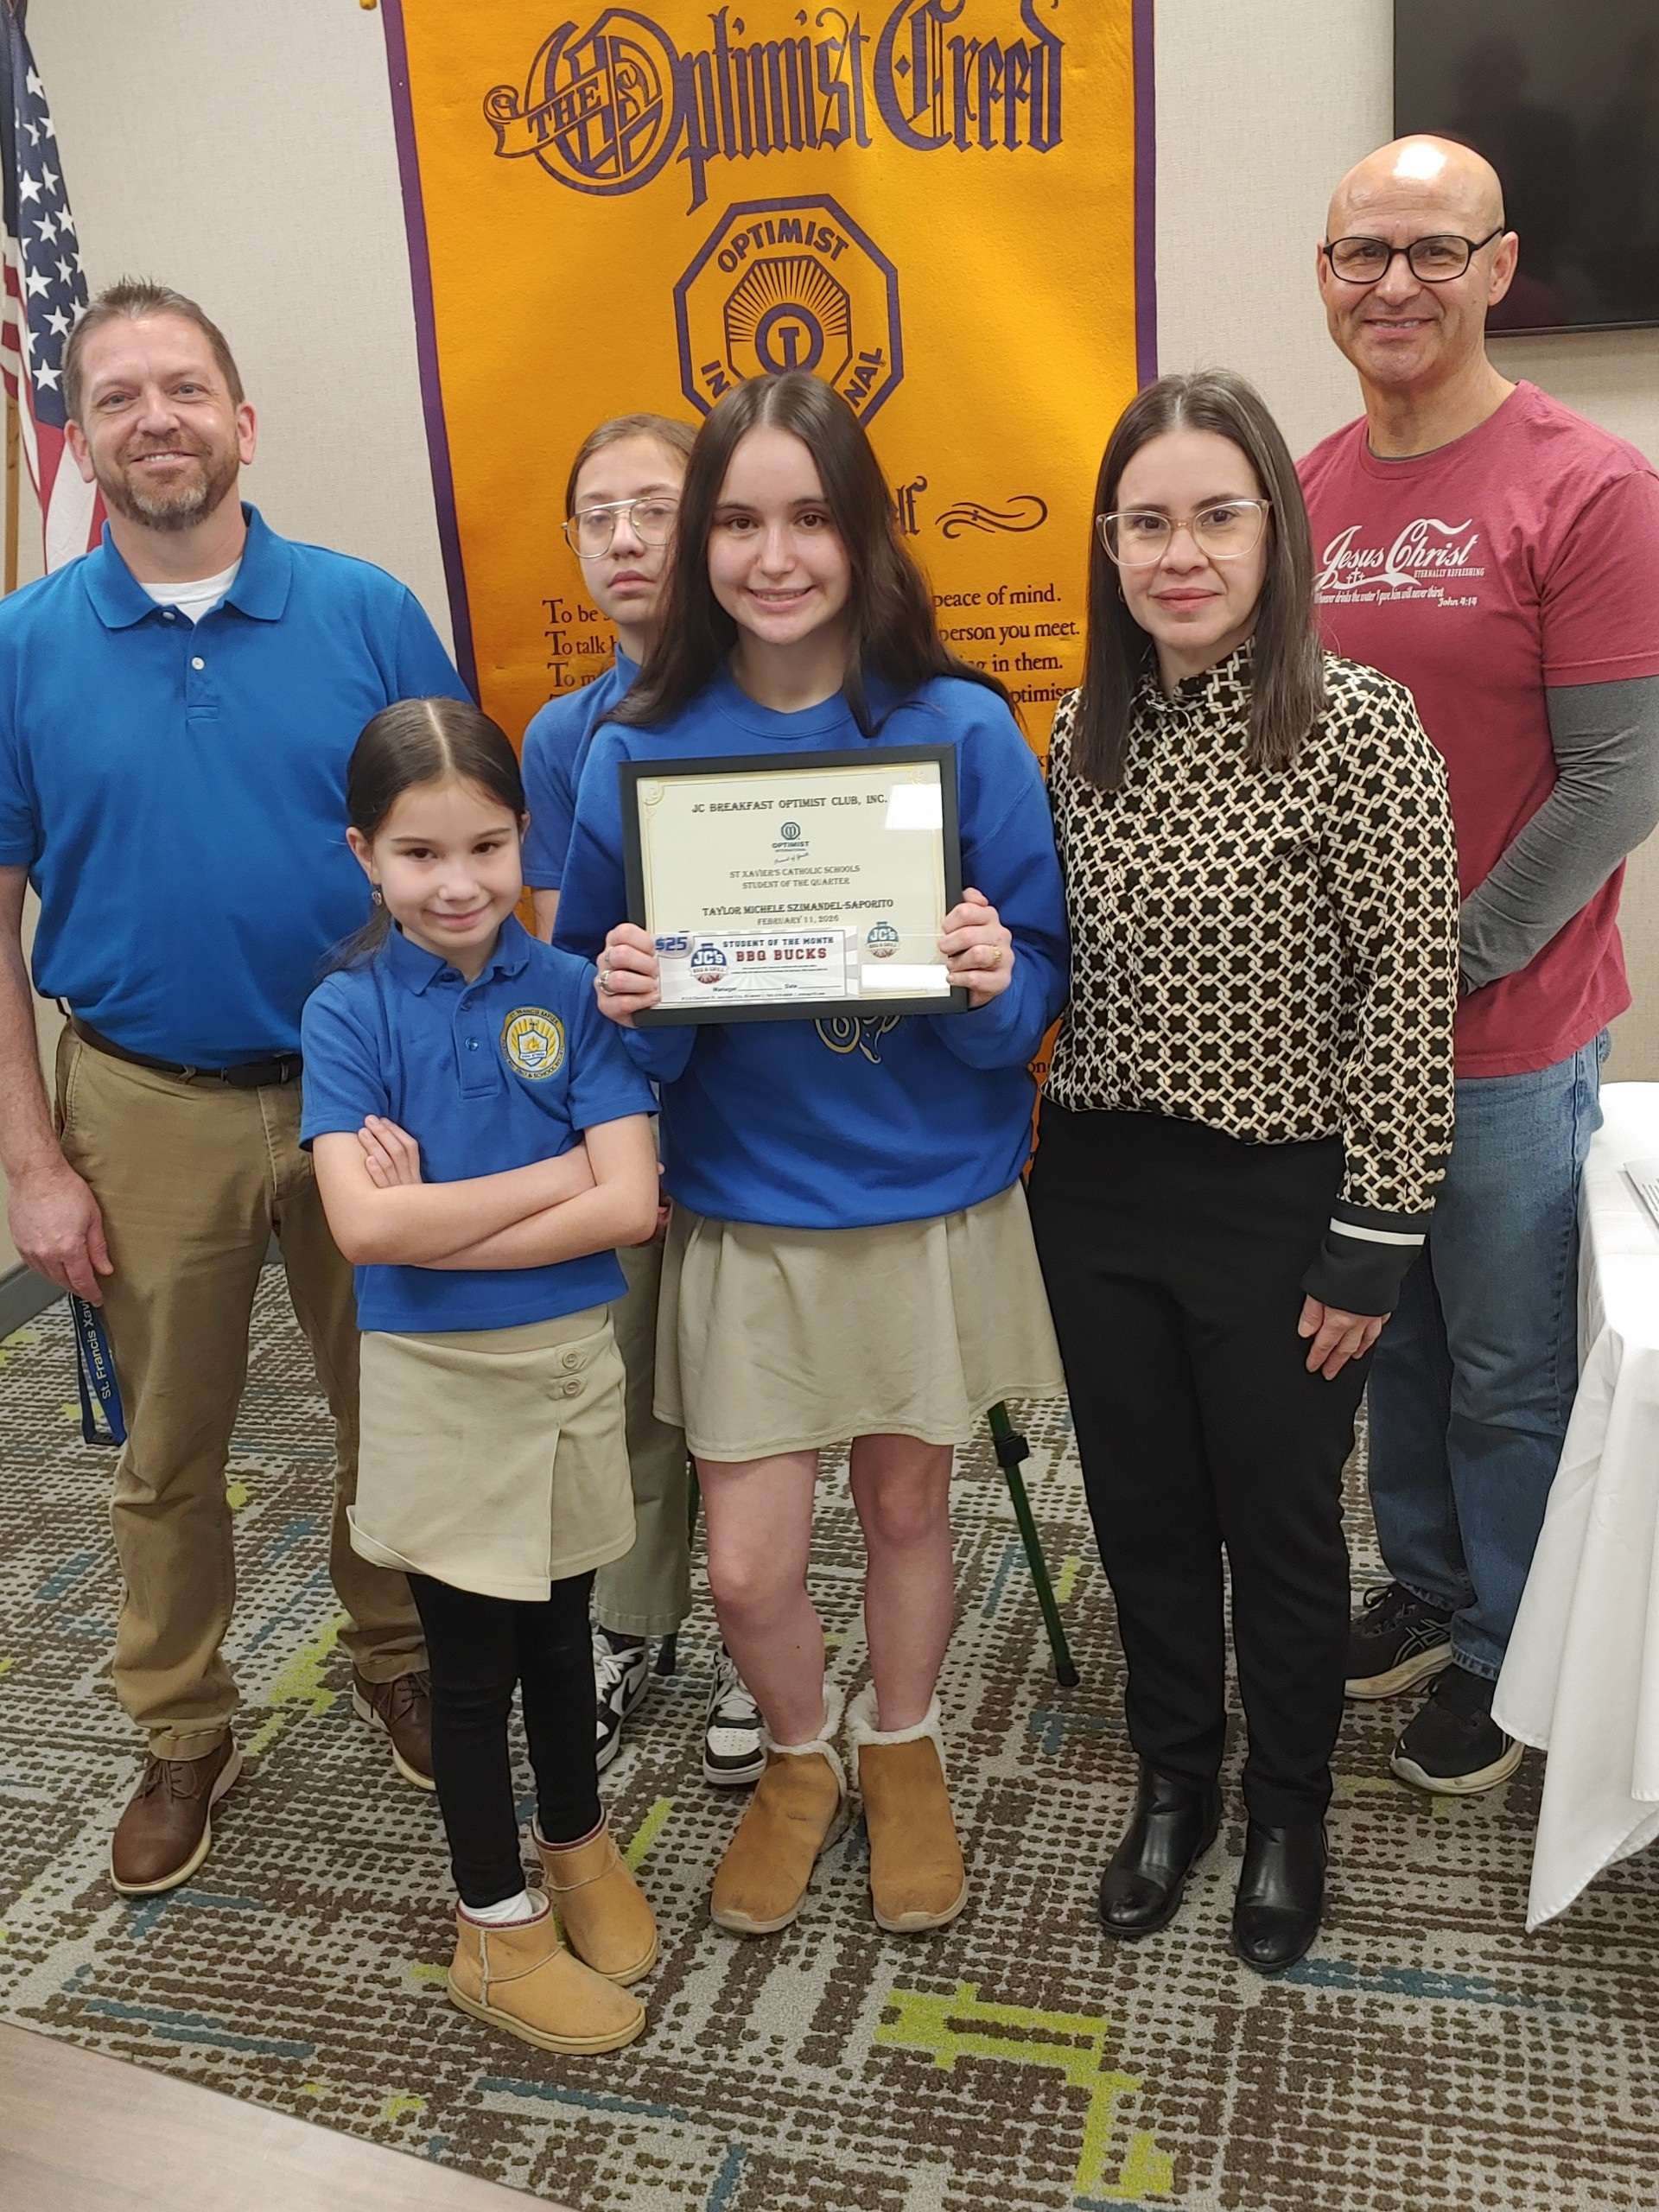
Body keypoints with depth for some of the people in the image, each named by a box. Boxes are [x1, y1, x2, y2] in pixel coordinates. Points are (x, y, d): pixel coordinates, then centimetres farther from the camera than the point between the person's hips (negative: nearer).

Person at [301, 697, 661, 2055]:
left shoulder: (569, 992, -6)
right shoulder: (348, 1012, -9)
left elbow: (631, 1206, -15)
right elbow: (363, 1226, -21)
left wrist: (436, 1217, -19)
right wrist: (556, 1174, -16)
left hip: (572, 1364, 2)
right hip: (434, 1381, -2)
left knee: (559, 1631, 19)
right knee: (472, 1658, 11)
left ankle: (580, 1844, 44)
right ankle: (496, 1928, 30)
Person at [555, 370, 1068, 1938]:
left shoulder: (962, 727, -9)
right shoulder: (635, 749, -6)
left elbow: (1041, 981, -4)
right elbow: (613, 1019, -1)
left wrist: (997, 981, -26)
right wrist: (626, 998, -23)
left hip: (931, 1203, 0)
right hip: (741, 1213, 1)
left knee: (905, 1506, 17)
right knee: (746, 1567, 5)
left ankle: (903, 1754, 46)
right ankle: (801, 1759, 39)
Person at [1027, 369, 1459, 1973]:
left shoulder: (1359, 727, -15)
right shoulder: (1085, 729, 2)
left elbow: (1410, 1000, -14)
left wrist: (1371, 1242, -13)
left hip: (1278, 1204, -4)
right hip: (1098, 1189, 5)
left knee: (1278, 1526, 14)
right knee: (1141, 1509, 18)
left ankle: (1285, 1815, 39)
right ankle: (1172, 1782, 42)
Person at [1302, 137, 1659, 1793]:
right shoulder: (1303, 495, 5)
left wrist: (1459, 958, -13)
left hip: (1506, 1041, -5)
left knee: (1509, 1376, 10)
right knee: (1394, 1339, 19)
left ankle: (1504, 1656, 30)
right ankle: (1422, 1589, 39)